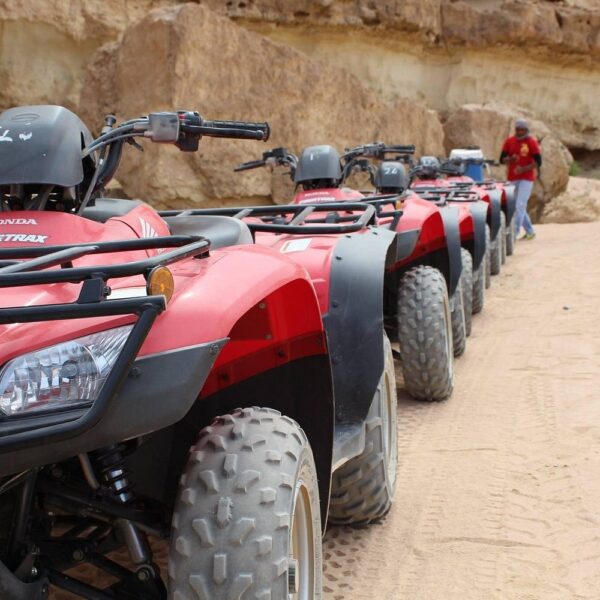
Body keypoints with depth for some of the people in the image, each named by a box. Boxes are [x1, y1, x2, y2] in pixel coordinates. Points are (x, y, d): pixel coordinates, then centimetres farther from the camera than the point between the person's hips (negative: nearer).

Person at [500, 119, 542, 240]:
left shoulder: (532, 142, -6)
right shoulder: (509, 141, 5)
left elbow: (538, 162, -9)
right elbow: (502, 159, 8)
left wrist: (523, 169, -22)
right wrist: (510, 159, -15)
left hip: (526, 178, -5)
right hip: (512, 179, 5)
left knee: (520, 205, -14)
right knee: (518, 206, 11)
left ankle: (514, 233, -17)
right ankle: (530, 231, 24)